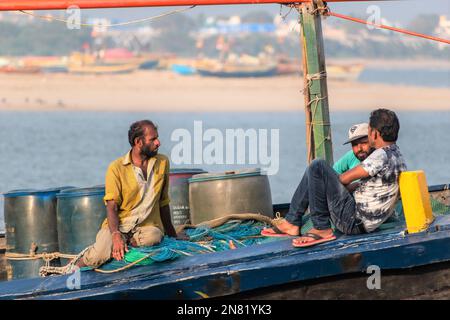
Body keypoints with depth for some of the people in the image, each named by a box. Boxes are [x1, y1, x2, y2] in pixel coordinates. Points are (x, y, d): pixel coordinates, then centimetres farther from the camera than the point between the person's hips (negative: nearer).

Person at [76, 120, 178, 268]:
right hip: (119, 225, -3)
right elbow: (111, 206, -9)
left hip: (148, 226, 3)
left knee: (152, 238, -36)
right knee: (99, 256, -31)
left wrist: (171, 233, 22)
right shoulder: (117, 168, -3)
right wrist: (116, 235, -26)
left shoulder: (162, 162, 9)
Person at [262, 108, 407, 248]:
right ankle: (293, 221, 11)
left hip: (353, 221, -10)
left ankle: (321, 229, -12)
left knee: (317, 167, -15)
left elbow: (345, 178, -13)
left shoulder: (382, 156, -19)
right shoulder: (397, 156, 13)